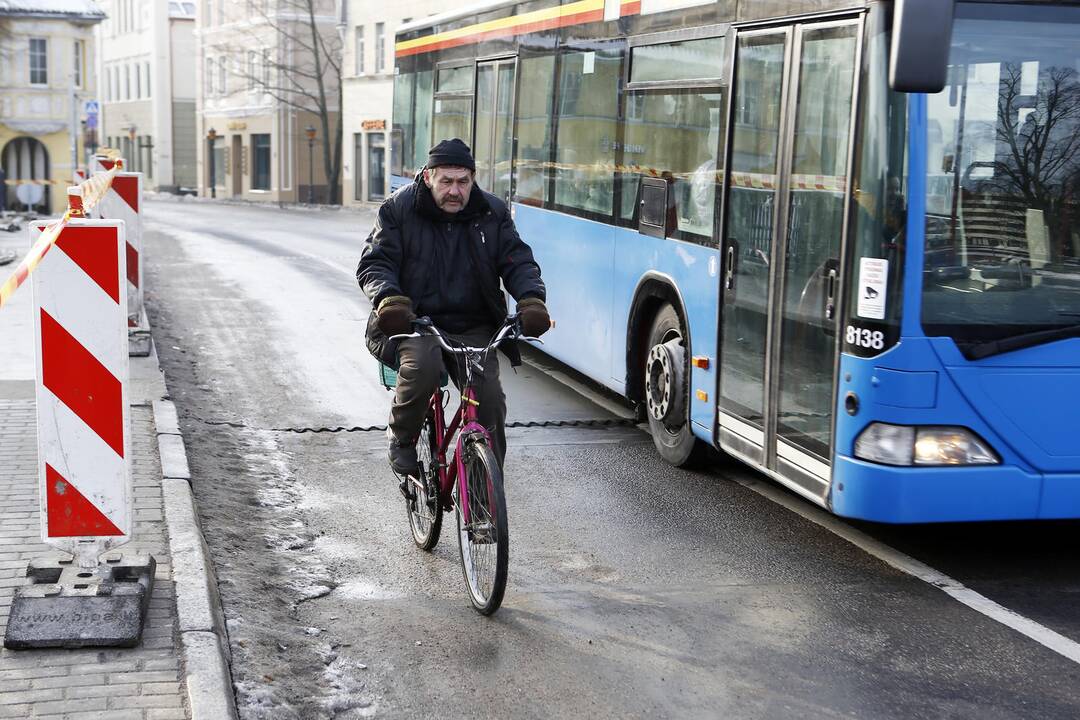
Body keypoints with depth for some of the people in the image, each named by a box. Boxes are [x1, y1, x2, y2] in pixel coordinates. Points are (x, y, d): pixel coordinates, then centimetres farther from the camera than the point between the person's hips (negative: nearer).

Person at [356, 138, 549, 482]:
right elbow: (374, 262, -3)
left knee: (490, 398, -18)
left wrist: (531, 298, -17)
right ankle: (401, 439, -8)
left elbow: (518, 260, 5)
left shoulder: (493, 213, 6)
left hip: (472, 328, 3)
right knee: (423, 363, -36)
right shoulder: (399, 209, -1)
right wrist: (388, 298, -25)